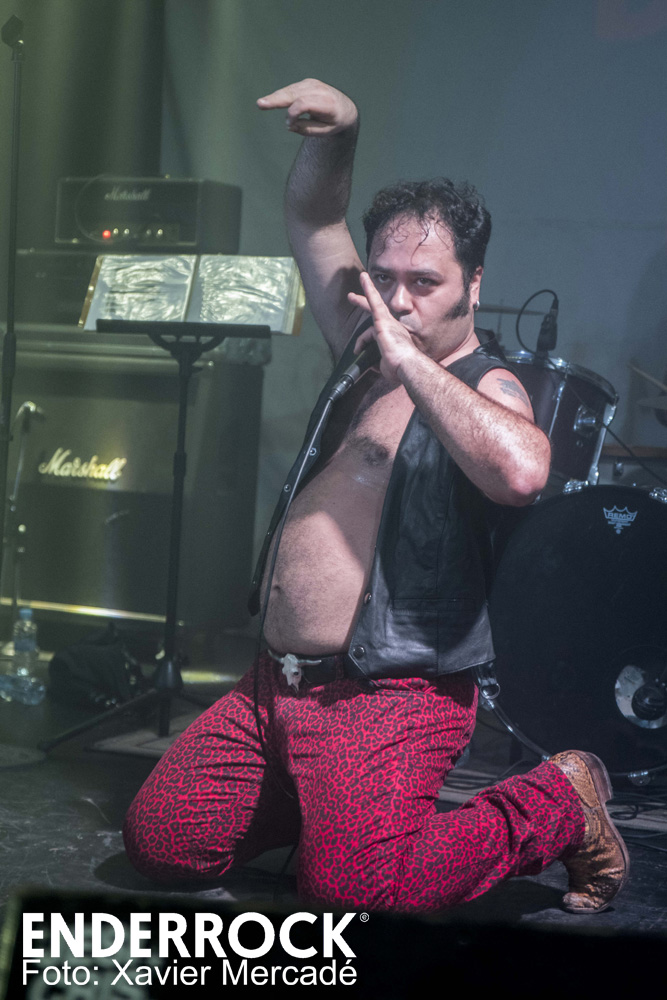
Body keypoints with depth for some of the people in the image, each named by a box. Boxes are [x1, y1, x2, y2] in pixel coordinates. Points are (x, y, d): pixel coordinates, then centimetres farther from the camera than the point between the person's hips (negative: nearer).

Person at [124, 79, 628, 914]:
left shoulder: (487, 388, -8)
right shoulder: (363, 355, 13)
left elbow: (523, 472, -33)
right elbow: (311, 219, 21)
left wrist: (411, 362, -24)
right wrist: (336, 135, 1)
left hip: (393, 698, -7)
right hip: (277, 685, 8)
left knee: (356, 892, -25)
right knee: (158, 843, 2)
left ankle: (563, 802, 0)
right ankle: (326, 798, 25)